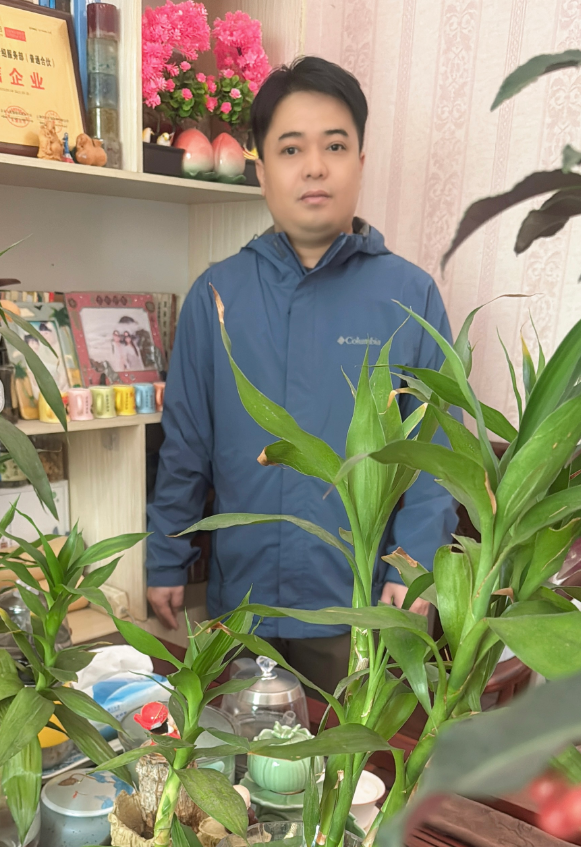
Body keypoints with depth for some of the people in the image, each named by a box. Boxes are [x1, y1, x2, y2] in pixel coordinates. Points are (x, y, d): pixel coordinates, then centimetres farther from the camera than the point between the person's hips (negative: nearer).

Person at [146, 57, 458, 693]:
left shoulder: (410, 296, -6)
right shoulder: (216, 294, -2)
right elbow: (185, 443, 2)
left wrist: (415, 567, -12)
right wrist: (165, 562, 4)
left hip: (359, 599, -1)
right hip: (238, 592, 2)